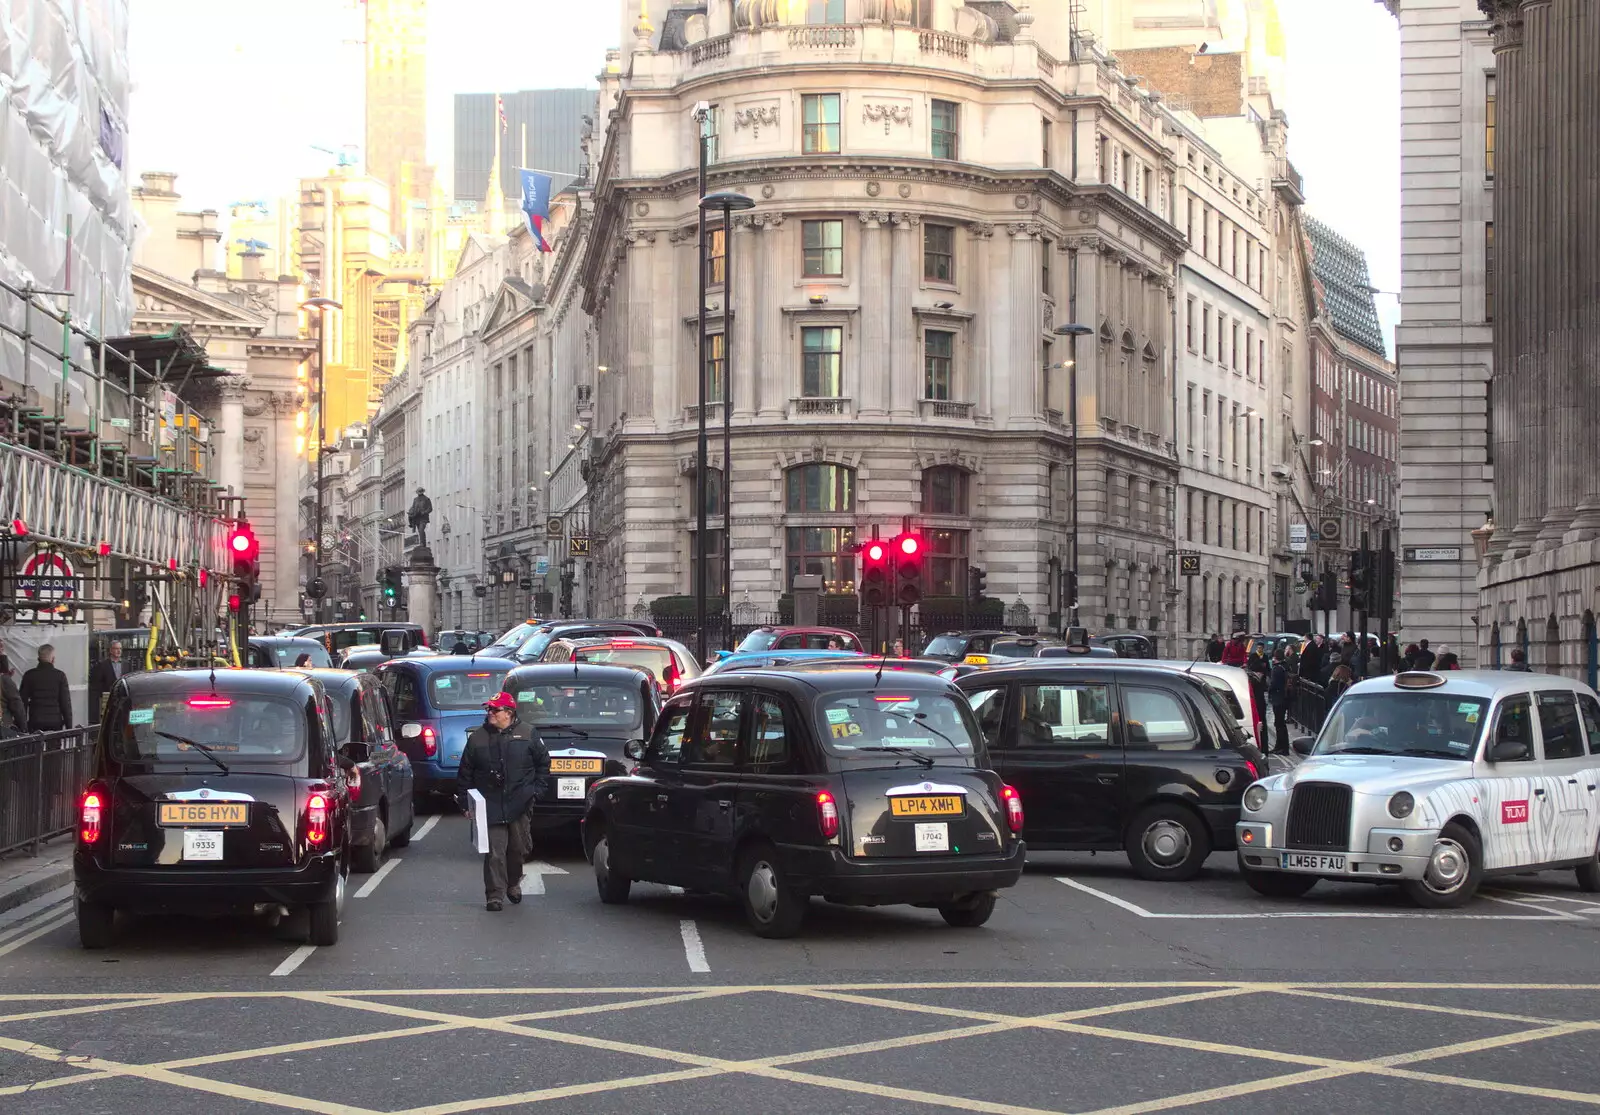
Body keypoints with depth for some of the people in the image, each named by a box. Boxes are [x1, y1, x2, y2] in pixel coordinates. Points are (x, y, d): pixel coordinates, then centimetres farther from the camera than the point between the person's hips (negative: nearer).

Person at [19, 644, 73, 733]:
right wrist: (69, 726, 3)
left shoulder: (29, 675, 2)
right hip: (56, 722, -1)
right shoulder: (60, 676, -2)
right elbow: (66, 703, -2)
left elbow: (22, 701, 4)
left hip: (35, 723, 1)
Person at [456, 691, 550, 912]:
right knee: (494, 852, -7)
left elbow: (543, 762, 10)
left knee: (518, 849, 10)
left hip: (520, 805, 0)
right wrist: (464, 801, 2)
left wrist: (537, 790, 1)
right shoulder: (477, 738, 5)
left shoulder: (527, 736, 3)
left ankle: (513, 883, 34)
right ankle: (495, 895, -5)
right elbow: (465, 773, 8)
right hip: (490, 807, 0)